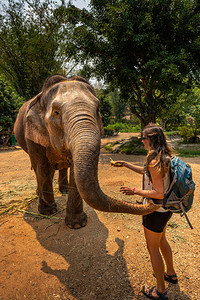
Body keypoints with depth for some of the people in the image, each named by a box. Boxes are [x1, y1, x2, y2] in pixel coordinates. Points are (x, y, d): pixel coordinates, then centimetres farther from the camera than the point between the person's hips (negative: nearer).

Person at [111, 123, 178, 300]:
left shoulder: (154, 161, -28)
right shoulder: (165, 156, 1)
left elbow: (159, 193, -28)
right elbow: (146, 172, 16)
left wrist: (134, 191, -19)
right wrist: (126, 164, 18)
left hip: (156, 211, -9)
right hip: (166, 208, 9)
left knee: (153, 248, 11)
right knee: (161, 240, 29)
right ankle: (171, 274, 51)